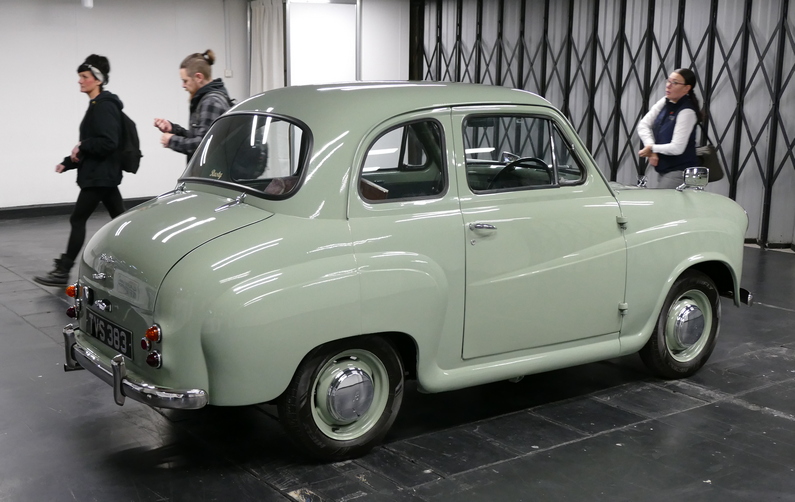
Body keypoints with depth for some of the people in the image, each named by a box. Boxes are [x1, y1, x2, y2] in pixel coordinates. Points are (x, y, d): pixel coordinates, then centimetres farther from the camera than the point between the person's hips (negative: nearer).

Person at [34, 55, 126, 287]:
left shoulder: (104, 106, -15)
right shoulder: (98, 105, 17)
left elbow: (108, 142, -25)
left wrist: (82, 146, -13)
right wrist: (68, 163, 14)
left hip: (99, 176, -10)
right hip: (102, 174, 10)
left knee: (77, 219, -4)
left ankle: (62, 271, 2)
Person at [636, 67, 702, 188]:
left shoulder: (687, 112, -18)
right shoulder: (664, 102, 4)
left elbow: (677, 147, -22)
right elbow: (643, 125, 0)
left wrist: (652, 148, -10)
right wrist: (651, 149, -14)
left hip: (680, 172, -8)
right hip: (663, 170, 8)